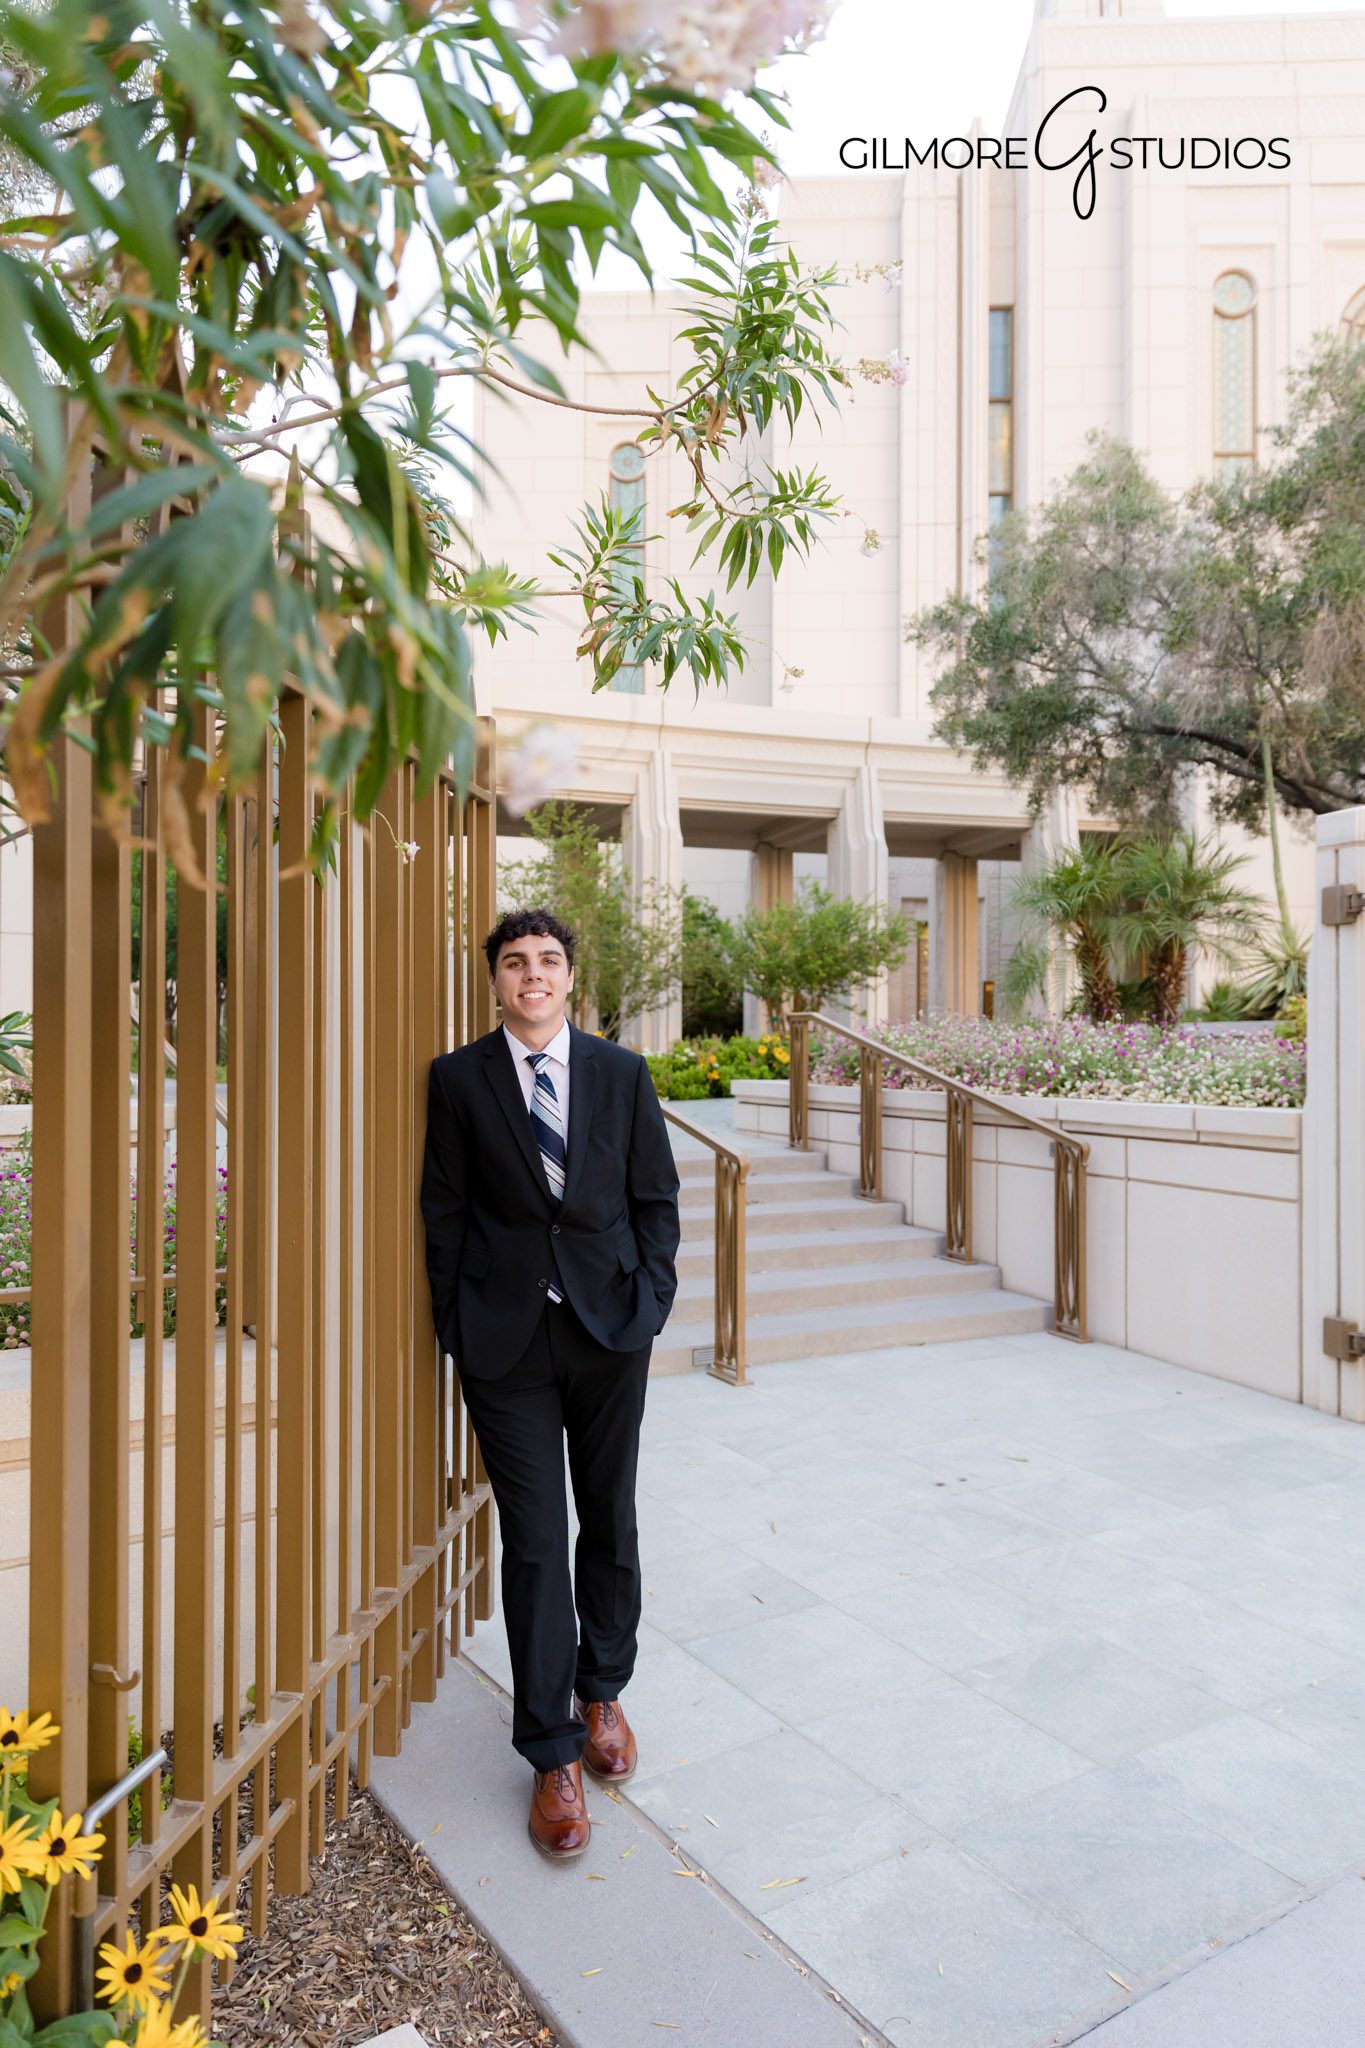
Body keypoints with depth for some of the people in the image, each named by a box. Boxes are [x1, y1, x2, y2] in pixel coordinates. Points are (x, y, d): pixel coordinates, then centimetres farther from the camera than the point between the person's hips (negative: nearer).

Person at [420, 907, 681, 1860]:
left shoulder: (623, 1074, 4)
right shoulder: (458, 1079, 0)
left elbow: (657, 1197, 6)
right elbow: (446, 1210, 1)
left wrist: (649, 1303, -3)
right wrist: (459, 1325, -4)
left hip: (611, 1328, 2)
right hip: (508, 1341, -2)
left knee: (609, 1522, 16)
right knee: (534, 1542, 3)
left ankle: (602, 1693, 39)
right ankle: (554, 1755, 19)